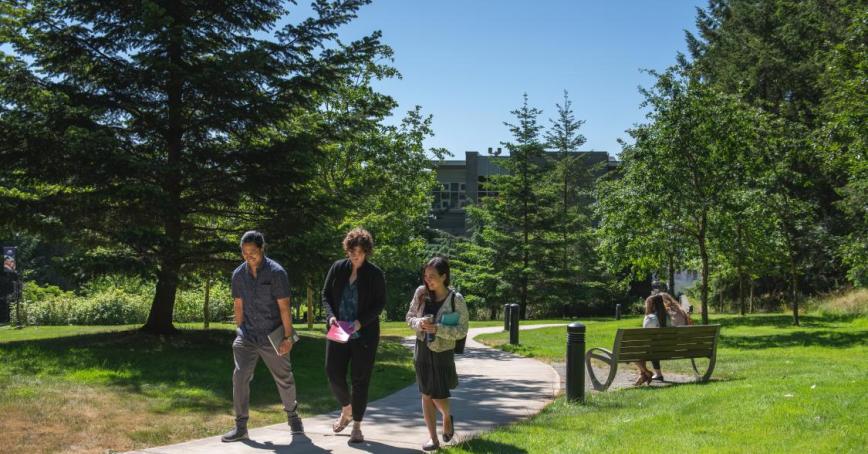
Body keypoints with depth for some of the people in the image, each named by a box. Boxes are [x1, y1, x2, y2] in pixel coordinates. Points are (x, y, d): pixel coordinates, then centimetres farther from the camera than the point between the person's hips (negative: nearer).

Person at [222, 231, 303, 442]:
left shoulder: (276, 272, -12)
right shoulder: (238, 274, 1)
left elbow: (284, 307, -12)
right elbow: (239, 306, 10)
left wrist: (288, 337, -13)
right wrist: (240, 333, 11)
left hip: (273, 337, -3)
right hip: (247, 336, 3)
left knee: (284, 379, 10)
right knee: (240, 376, -11)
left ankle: (292, 415, 33)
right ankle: (240, 426, -3)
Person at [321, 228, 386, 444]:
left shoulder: (375, 274, -6)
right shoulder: (338, 268, 1)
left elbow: (380, 304, -4)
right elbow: (326, 295, 8)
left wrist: (361, 322, -18)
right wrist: (331, 316, -10)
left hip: (364, 335, -3)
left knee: (360, 379, 2)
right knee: (334, 374, 3)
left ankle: (357, 426, 14)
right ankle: (346, 411, 32)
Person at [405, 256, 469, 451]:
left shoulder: (456, 299, -15)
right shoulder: (421, 293, -5)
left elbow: (462, 331, -14)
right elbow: (409, 317, 6)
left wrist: (437, 329, -25)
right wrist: (419, 323, -16)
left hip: (442, 352, -3)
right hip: (422, 349, 3)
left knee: (439, 397, 0)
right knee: (426, 395, 4)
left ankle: (447, 417, 36)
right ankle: (433, 439, 14)